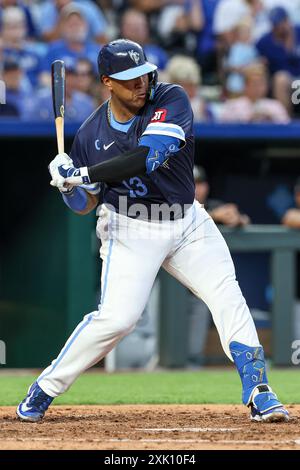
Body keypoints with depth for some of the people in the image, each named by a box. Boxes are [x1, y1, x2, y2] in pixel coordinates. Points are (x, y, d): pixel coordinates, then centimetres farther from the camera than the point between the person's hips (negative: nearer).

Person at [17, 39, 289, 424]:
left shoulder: (171, 100, -15)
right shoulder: (91, 135, -8)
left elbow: (148, 157, -30)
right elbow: (84, 205, 2)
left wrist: (84, 173, -30)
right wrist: (68, 184, -21)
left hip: (188, 222, 2)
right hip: (131, 229, -1)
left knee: (227, 297, -12)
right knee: (117, 317, -15)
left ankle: (257, 394, -6)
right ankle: (44, 390, -1)